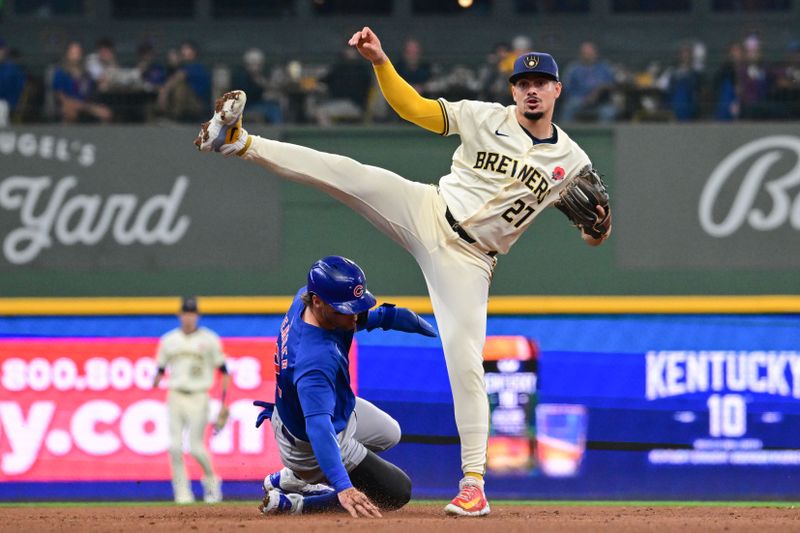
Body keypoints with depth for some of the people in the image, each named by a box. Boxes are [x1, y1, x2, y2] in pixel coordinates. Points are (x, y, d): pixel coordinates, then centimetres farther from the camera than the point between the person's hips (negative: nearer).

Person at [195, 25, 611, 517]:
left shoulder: (572, 162, 3)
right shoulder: (487, 118, 1)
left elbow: (591, 235, 8)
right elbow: (413, 107, -1)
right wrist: (381, 62, -15)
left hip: (468, 260, -1)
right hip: (426, 213, 1)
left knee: (466, 364, -9)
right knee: (349, 173, -22)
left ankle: (474, 481, -4)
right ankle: (242, 142, -27)